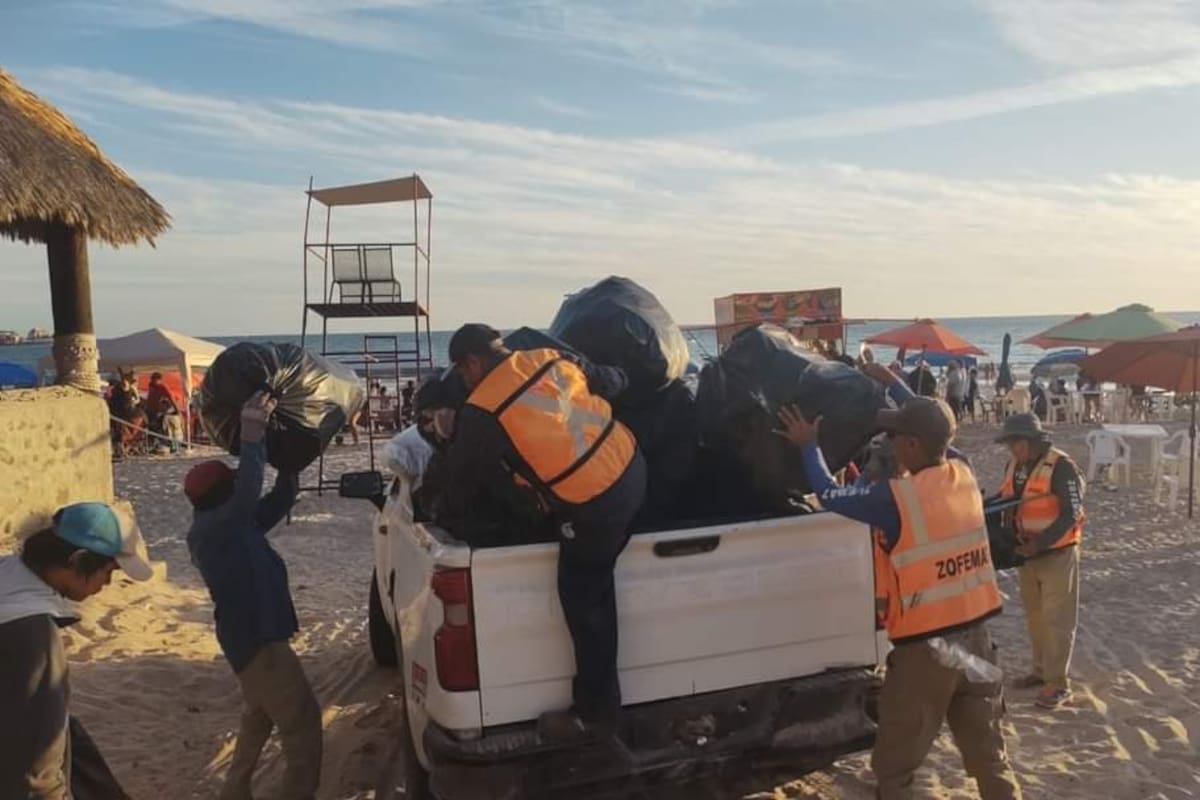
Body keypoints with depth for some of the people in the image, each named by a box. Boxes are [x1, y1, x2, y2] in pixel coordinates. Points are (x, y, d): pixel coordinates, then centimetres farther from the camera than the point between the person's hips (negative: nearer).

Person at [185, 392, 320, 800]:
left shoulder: (233, 527, 8)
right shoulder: (210, 530, -19)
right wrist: (252, 439, -40)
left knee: (260, 717, 26)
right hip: (255, 639, -11)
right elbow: (247, 496, -38)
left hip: (253, 635, 11)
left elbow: (279, 501, 16)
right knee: (302, 722, -4)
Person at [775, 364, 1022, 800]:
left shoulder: (895, 498, -19)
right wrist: (892, 384, 28)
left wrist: (808, 446, 10)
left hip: (925, 647, -6)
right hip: (975, 636, 6)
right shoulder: (963, 474, 0)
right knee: (987, 750, 20)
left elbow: (830, 494, -5)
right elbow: (933, 430, 18)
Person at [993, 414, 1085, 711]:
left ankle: (1058, 683, 4)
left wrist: (1040, 543, -27)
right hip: (1028, 553, 7)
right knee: (1035, 615, 16)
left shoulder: (1061, 466, -19)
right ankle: (1041, 669, 30)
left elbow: (1071, 514, -21)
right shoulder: (1014, 466, 4)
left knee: (1057, 618, -2)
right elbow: (1007, 500, 15)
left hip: (1057, 553, -7)